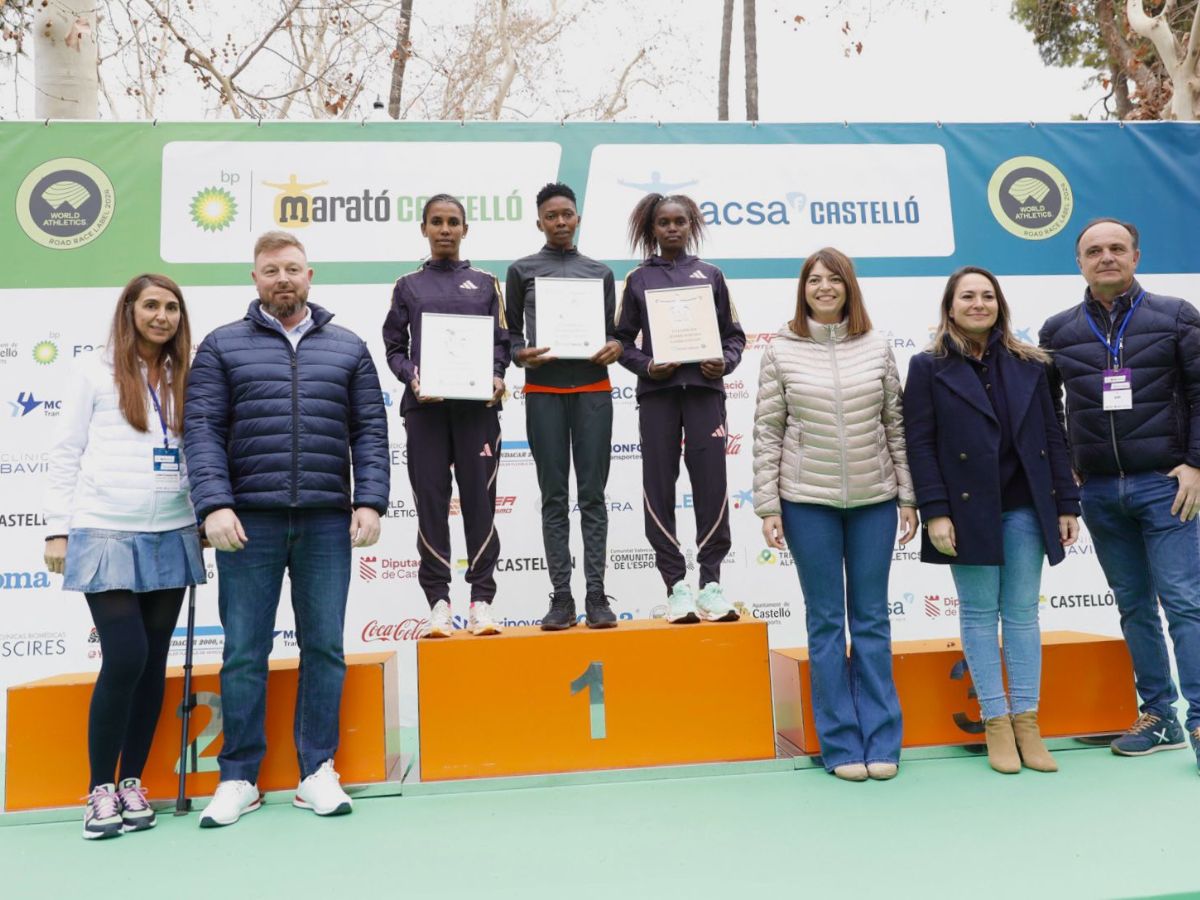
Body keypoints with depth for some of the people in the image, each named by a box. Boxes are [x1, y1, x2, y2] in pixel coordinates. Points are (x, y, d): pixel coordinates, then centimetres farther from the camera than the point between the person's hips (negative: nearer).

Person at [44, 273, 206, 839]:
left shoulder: (185, 379, 10)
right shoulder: (96, 373, 2)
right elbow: (66, 454, 2)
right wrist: (59, 529, -1)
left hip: (171, 536, 4)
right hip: (106, 534, -3)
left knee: (154, 662, 7)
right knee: (125, 659, -10)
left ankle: (133, 782, 20)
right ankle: (101, 788, 8)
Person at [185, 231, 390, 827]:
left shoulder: (347, 347, 12)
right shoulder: (222, 346, 9)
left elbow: (370, 430, 7)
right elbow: (202, 429, 0)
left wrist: (370, 502, -3)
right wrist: (214, 504, -12)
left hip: (327, 521, 1)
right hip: (249, 520, -1)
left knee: (324, 648, 6)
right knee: (244, 652, 5)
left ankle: (317, 772, 18)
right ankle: (238, 778, 18)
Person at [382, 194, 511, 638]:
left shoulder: (485, 282, 13)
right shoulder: (408, 286, 13)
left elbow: (501, 340, 10)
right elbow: (394, 348, 9)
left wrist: (496, 377, -9)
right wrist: (412, 379, -10)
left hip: (477, 403, 0)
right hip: (425, 405, 0)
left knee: (479, 499, 0)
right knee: (431, 501, 0)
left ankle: (481, 600, 6)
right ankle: (438, 602, 6)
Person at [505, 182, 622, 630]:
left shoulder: (600, 272, 15)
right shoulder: (522, 270, 11)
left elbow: (611, 330, 15)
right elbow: (510, 332, 10)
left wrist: (616, 347, -7)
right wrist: (521, 355, -11)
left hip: (593, 390, 1)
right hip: (543, 392, -1)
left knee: (593, 495, 0)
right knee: (554, 497, 1)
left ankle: (597, 596, 2)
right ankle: (561, 598, 4)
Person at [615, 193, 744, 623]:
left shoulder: (710, 275, 13)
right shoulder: (638, 279, 10)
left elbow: (734, 334, 13)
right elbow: (622, 340, 7)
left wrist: (725, 362, -6)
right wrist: (646, 366, -10)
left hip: (704, 389, 0)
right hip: (657, 393, 0)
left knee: (711, 484, -4)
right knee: (659, 486, -1)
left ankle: (711, 584, 3)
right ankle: (676, 584, 6)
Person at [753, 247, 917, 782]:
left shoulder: (876, 348, 5)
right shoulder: (781, 353, 0)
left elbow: (895, 426, 7)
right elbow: (767, 434, -1)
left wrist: (908, 496, 4)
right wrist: (767, 507, -5)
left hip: (874, 500, 2)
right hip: (808, 503, -1)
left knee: (872, 619, 8)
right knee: (826, 622, 6)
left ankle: (881, 741, 18)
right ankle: (841, 744, 15)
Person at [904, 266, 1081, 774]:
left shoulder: (1028, 365, 11)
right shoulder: (929, 367, 1)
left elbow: (1053, 438, 10)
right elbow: (919, 445, -5)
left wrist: (1067, 504, 4)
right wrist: (934, 512, -12)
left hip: (1025, 507, 3)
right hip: (968, 509, -3)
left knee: (1022, 613, 7)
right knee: (980, 615, 3)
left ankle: (1027, 722, 16)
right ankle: (996, 723, 12)